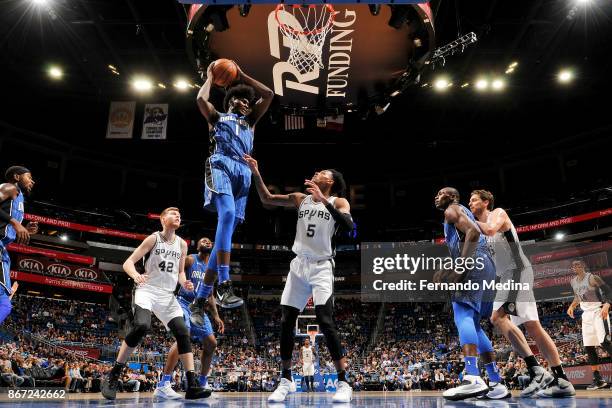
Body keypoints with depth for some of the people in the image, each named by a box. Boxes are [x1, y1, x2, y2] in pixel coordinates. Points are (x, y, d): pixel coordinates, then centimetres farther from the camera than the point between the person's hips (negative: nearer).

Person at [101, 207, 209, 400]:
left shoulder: (182, 244, 9)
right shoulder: (153, 239, -5)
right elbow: (128, 262, -8)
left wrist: (184, 283, -2)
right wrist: (135, 275, -30)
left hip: (168, 295, 5)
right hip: (147, 290, -5)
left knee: (183, 333, -9)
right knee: (141, 326, -30)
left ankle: (192, 386, -8)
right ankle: (113, 376, -15)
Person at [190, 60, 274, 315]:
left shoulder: (250, 121, 37)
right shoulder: (216, 117, 29)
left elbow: (268, 95, 32)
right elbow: (201, 99, 10)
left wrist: (242, 76, 36)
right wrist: (210, 77, 27)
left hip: (243, 172, 4)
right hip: (221, 165, -4)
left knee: (226, 230, -5)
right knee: (227, 214, -31)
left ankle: (200, 300, -2)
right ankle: (224, 285, -36)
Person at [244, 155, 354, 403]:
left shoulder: (338, 202, -1)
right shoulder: (300, 199, 11)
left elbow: (349, 226, -21)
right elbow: (267, 199, 14)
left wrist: (324, 200, -26)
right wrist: (256, 173, 3)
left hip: (321, 267, -5)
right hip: (298, 265, 5)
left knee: (325, 322, -16)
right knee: (286, 322, 3)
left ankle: (343, 384, -6)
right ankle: (286, 380, 16)